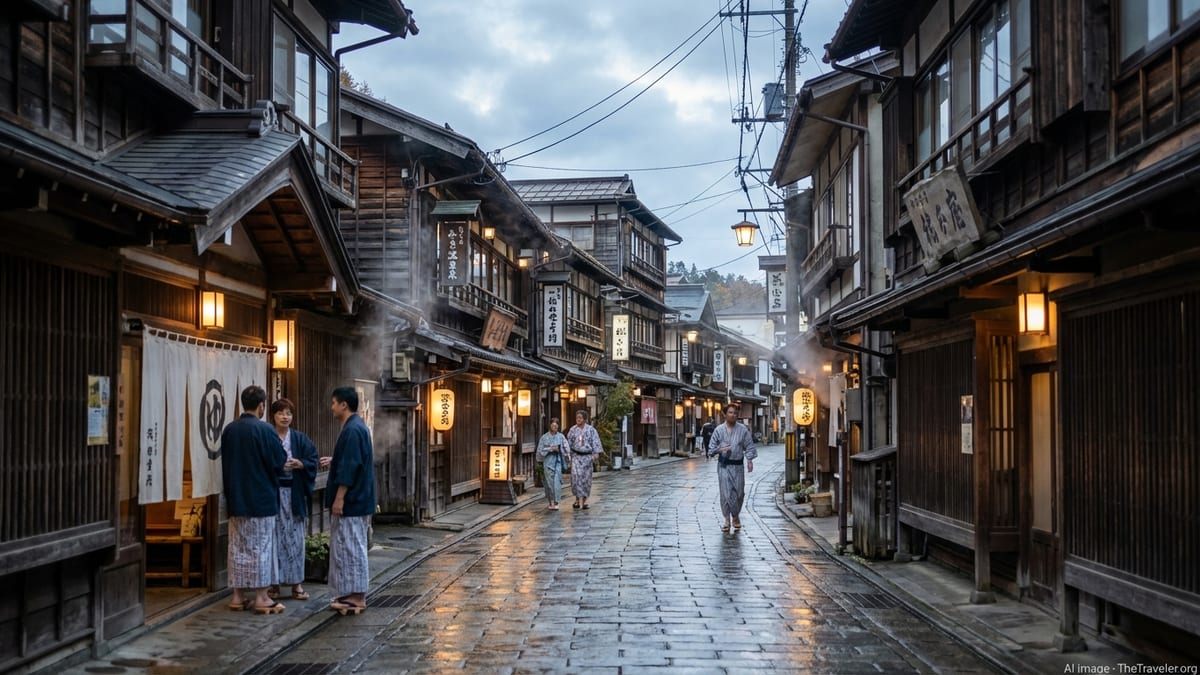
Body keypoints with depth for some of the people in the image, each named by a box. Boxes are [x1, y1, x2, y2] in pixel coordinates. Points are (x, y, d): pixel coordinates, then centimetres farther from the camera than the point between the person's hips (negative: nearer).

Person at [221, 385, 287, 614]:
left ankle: (238, 596, 14)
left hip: (236, 498, 5)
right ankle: (261, 597, 2)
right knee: (261, 547, 1)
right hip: (261, 498, -5)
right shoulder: (264, 429, -15)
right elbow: (279, 461, -10)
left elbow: (225, 463, 12)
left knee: (238, 546, 11)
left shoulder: (229, 430, 3)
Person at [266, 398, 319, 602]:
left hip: (294, 494, 2)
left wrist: (299, 464, -14)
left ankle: (297, 582, 8)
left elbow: (312, 461, 5)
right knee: (274, 538, 0)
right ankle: (273, 582, 8)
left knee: (295, 538, 3)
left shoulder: (301, 439, 9)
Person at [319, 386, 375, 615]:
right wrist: (333, 461, 23)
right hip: (357, 500, 10)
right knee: (351, 546, 14)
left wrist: (339, 498, -21)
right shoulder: (357, 426, 13)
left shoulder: (352, 430, -19)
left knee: (351, 547, -4)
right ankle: (353, 594, 19)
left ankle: (356, 597, 1)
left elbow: (349, 468, -23)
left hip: (351, 502, -10)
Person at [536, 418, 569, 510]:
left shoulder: (561, 436, 6)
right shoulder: (544, 437, 4)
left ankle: (556, 503, -12)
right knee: (549, 481, 0)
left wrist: (558, 449, -8)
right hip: (548, 461, 0)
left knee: (557, 481, -10)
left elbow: (567, 448, 7)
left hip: (558, 461, 0)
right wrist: (550, 449, -9)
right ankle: (551, 502, 13)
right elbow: (540, 450, 1)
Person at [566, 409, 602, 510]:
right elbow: (569, 443, 10)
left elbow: (595, 442, -3)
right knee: (576, 476, -15)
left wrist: (596, 454, -14)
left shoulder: (591, 430, 1)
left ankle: (584, 500, 13)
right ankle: (578, 499, -11)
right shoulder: (573, 430, 5)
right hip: (576, 456, 0)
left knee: (586, 478, 2)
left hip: (587, 456, 0)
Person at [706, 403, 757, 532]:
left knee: (739, 493, 5)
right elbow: (711, 447, 6)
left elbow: (749, 446, 3)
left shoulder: (743, 429, 3)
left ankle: (736, 516, 27)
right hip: (724, 465, -1)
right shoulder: (719, 430, 3)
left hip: (737, 465, 1)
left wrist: (749, 460, -10)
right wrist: (720, 449, -13)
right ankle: (725, 520, 6)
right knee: (726, 493, -4)